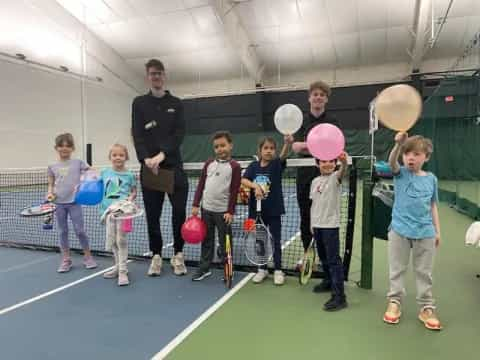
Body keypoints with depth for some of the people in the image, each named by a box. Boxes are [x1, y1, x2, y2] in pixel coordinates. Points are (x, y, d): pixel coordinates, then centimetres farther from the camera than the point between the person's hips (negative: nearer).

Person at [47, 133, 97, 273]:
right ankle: (66, 260, 19)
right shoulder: (52, 167, 9)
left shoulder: (78, 163, 3)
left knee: (79, 230, -2)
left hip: (74, 202, -2)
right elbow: (51, 184, 14)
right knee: (63, 232, 9)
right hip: (59, 203, 3)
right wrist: (50, 193, -5)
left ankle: (88, 257, 14)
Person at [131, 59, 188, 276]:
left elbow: (179, 134, -3)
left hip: (173, 166, 0)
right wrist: (145, 158, -18)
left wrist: (162, 155, -17)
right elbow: (137, 135, -1)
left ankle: (178, 255, 13)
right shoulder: (139, 103, 9)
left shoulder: (176, 104, 9)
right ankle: (156, 256, 19)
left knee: (179, 211, -3)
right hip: (149, 167, 1)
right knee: (152, 214, 6)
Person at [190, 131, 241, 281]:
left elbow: (234, 191, -9)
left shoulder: (234, 166, -7)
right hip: (206, 209, 5)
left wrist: (230, 211, -13)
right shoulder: (209, 163, 6)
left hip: (223, 211, -4)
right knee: (206, 240, 14)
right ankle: (204, 268, 26)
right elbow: (201, 184, 8)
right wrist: (195, 205, 3)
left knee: (225, 242, 6)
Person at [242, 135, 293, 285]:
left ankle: (278, 271, 22)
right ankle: (262, 269, 29)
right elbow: (244, 180, -9)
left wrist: (287, 143, -47)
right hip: (257, 210, 3)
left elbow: (283, 155, -27)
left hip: (273, 210, -2)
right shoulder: (253, 166, 1)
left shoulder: (277, 164, -7)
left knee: (275, 241, 7)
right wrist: (255, 185, -28)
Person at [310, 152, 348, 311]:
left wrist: (344, 162, -56)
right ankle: (329, 282, 41)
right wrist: (312, 223, 14)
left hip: (331, 225, -6)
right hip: (317, 225, 6)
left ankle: (339, 296, -4)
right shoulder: (315, 181, 10)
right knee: (323, 258, 20)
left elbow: (342, 171, -33)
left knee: (334, 260, -7)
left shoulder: (335, 177, -8)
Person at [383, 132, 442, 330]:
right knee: (397, 270, 11)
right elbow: (391, 162, -26)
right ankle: (394, 302, 25)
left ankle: (427, 308, 26)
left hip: (425, 232, 2)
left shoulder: (431, 179, 3)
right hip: (399, 230, -1)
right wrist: (398, 144, -44)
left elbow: (433, 206, 9)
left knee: (424, 272, 13)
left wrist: (437, 231, 8)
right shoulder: (401, 174, -3)